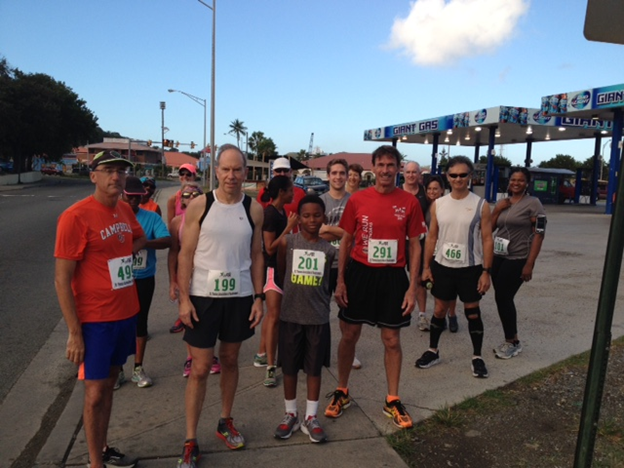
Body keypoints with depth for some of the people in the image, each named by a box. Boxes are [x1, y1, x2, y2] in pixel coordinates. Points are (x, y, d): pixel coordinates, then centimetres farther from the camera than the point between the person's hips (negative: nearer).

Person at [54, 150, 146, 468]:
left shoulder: (125, 210, 4)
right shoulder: (75, 216, -17)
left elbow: (139, 239, 25)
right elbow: (62, 280, -16)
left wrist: (120, 255, 4)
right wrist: (74, 332, -17)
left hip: (126, 313, 7)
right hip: (95, 319, -7)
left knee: (109, 383, 19)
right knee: (95, 393, 5)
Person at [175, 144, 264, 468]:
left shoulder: (254, 210, 0)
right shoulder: (199, 206, -7)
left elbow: (256, 255, 5)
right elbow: (186, 255, -6)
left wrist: (258, 297, 2)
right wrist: (184, 298, -11)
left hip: (240, 297, 3)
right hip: (203, 296, -2)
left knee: (230, 361, 17)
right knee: (200, 369, 3)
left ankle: (225, 422, 37)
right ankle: (190, 442, 17)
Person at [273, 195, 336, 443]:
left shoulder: (328, 250, -2)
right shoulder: (286, 242, -7)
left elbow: (326, 281, 10)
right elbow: (280, 274, 5)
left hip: (318, 318, 1)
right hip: (290, 316, -1)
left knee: (314, 368, 11)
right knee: (289, 367, 11)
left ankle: (311, 417, 25)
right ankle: (291, 414, 29)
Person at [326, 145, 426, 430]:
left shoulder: (409, 202, -3)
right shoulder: (357, 200, -2)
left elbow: (414, 246, 2)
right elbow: (346, 241, 4)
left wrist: (412, 287, -3)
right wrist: (340, 280, 0)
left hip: (392, 277, 0)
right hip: (359, 273, 1)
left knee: (391, 340, 8)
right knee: (349, 335, 10)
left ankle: (392, 401, 26)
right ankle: (342, 392, 30)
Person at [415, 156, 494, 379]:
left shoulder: (481, 205, -6)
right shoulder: (437, 204, 1)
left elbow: (487, 239, -5)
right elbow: (432, 237, 5)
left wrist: (486, 271, -10)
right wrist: (426, 266, 2)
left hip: (470, 268, -2)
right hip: (442, 266, 2)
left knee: (473, 311, 8)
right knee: (439, 309, 12)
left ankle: (477, 357, 22)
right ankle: (432, 351, 27)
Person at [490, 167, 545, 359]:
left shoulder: (533, 203, -7)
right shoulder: (503, 203, 10)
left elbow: (539, 234, -11)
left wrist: (529, 264, -16)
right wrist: (497, 209, -6)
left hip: (517, 259, -6)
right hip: (498, 257, 6)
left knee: (503, 298, -5)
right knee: (502, 298, 7)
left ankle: (512, 342, 12)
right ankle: (512, 341, 21)